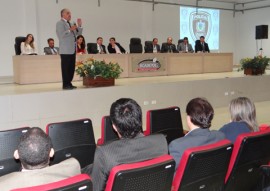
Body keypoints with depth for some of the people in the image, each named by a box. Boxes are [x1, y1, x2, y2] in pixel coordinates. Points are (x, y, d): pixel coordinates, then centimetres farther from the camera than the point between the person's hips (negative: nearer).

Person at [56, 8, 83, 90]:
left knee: (72, 67, 9)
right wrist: (70, 30, -23)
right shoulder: (60, 23, -4)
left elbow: (78, 33, 19)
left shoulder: (71, 23, 20)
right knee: (65, 67, -5)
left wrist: (79, 25, 6)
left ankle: (69, 83, 17)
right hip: (65, 50, -8)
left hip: (72, 49, 8)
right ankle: (65, 84, -1)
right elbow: (62, 35, -16)